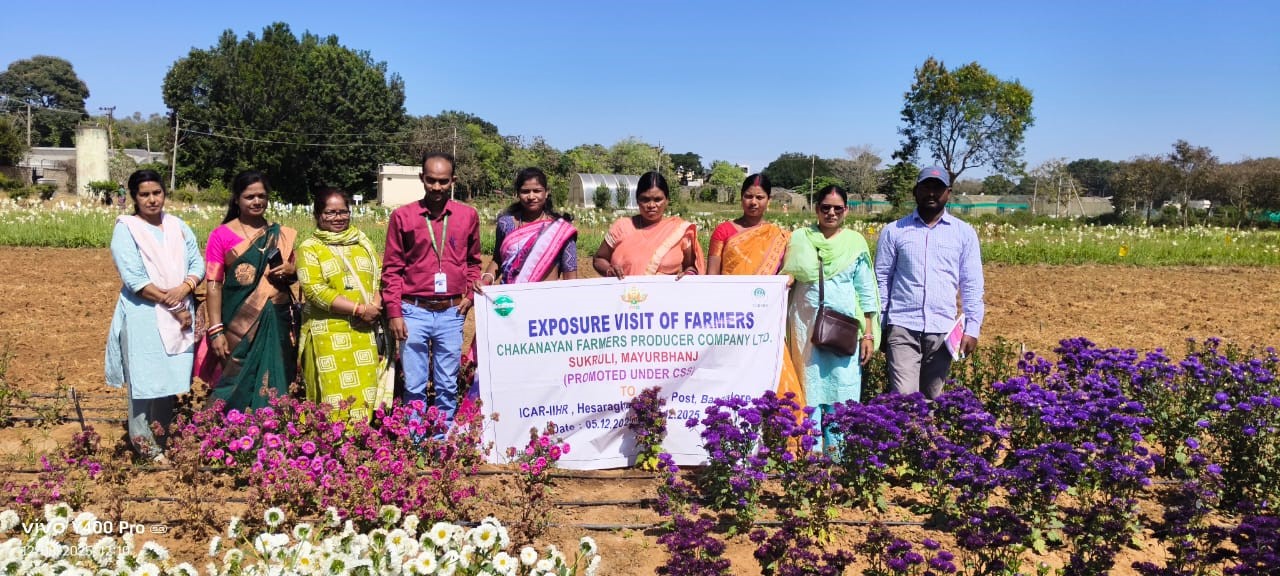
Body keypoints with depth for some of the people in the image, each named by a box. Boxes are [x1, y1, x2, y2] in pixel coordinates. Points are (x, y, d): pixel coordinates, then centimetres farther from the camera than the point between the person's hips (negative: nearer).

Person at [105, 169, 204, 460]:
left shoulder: (178, 226, 11)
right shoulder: (126, 229, -4)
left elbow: (197, 263, 6)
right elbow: (135, 279, -13)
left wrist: (184, 289, -15)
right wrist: (172, 305, -13)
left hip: (179, 316, 5)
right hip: (143, 316, -4)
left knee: (170, 379, 9)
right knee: (146, 381, -2)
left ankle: (162, 444, 20)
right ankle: (144, 448, 7)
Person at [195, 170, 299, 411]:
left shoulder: (280, 235, 10)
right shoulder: (221, 235, 0)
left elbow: (293, 276, 20)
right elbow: (213, 284, -3)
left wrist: (291, 270, -4)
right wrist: (216, 330, -10)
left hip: (277, 321, 3)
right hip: (238, 322, -3)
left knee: (273, 385, 6)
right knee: (238, 384, 0)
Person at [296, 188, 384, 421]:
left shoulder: (362, 242, 15)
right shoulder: (309, 248, 1)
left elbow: (379, 277, 11)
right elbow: (314, 290, -10)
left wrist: (376, 306, -10)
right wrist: (359, 309, -15)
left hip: (364, 332, 4)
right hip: (329, 334, -3)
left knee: (365, 391, 2)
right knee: (335, 395, -5)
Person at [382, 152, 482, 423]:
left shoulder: (468, 215, 5)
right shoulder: (402, 216, 0)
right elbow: (392, 269, 2)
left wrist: (470, 294, 2)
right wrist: (394, 312, -4)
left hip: (452, 312, 2)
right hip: (415, 312, -1)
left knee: (448, 386, 9)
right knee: (414, 386, 4)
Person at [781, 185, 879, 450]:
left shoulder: (856, 242, 5)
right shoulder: (799, 239, 5)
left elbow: (866, 292, 6)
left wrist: (869, 334, 2)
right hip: (806, 327, 0)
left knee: (841, 394, 1)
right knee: (808, 392, 3)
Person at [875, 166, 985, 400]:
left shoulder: (964, 233, 7)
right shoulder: (894, 231, 4)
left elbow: (972, 284, 7)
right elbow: (881, 279, 7)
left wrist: (972, 328, 0)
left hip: (942, 330, 2)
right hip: (902, 328, -1)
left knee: (933, 399, 9)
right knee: (904, 398, -10)